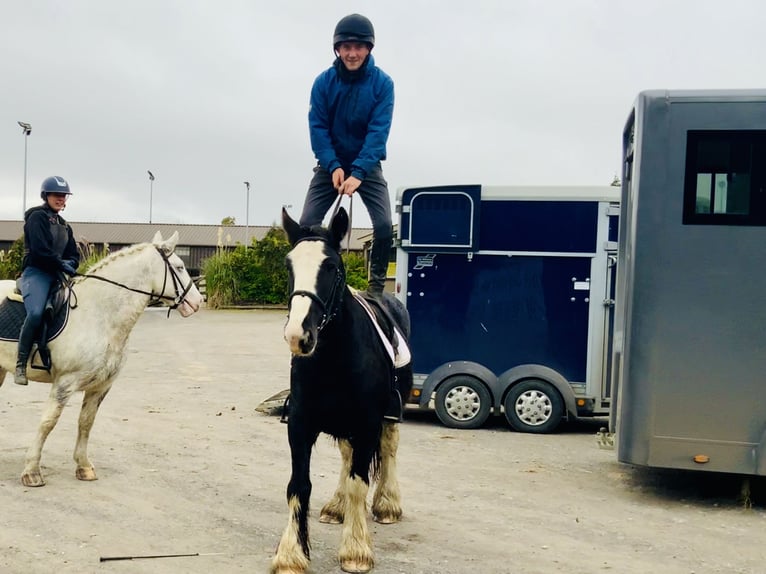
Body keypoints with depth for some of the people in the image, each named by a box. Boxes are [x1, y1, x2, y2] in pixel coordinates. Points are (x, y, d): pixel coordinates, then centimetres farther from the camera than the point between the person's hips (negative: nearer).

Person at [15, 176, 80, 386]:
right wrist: (63, 264, -13)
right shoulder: (37, 217, -2)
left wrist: (70, 264, -6)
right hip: (36, 272, -8)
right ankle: (21, 364, -22)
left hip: (58, 274, 8)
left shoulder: (64, 225, 22)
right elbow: (41, 250, -15)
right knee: (36, 312, -31)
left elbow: (74, 254, 16)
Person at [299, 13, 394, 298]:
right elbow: (317, 127, -10)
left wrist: (358, 173, -30)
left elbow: (378, 131, -19)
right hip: (330, 165, 1)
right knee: (307, 224, -10)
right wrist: (334, 166, -24)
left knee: (384, 225, -16)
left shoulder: (382, 83, -12)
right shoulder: (324, 81, -9)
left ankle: (376, 286, 1)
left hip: (367, 165, -1)